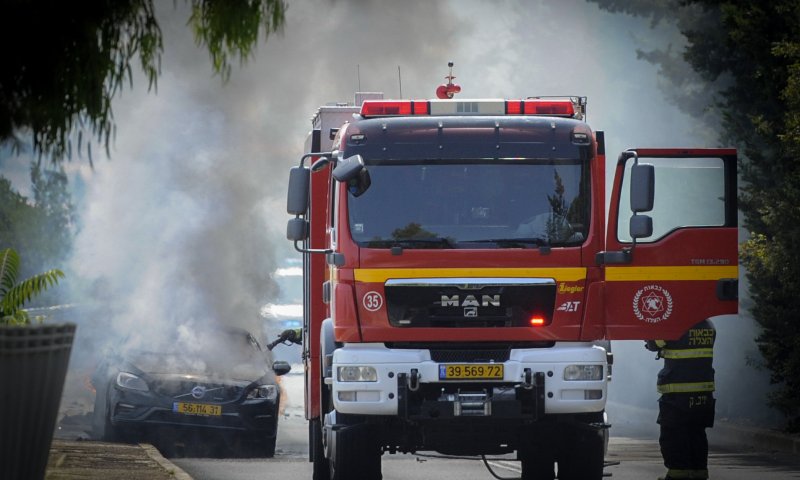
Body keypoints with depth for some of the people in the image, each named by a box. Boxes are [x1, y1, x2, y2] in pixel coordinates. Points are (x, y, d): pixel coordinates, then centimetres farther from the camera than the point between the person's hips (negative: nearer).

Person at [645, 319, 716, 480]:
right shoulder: (708, 326, 5)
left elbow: (653, 343, -3)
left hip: (677, 394, -6)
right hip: (704, 393, 6)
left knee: (673, 436, 2)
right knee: (697, 433, 14)